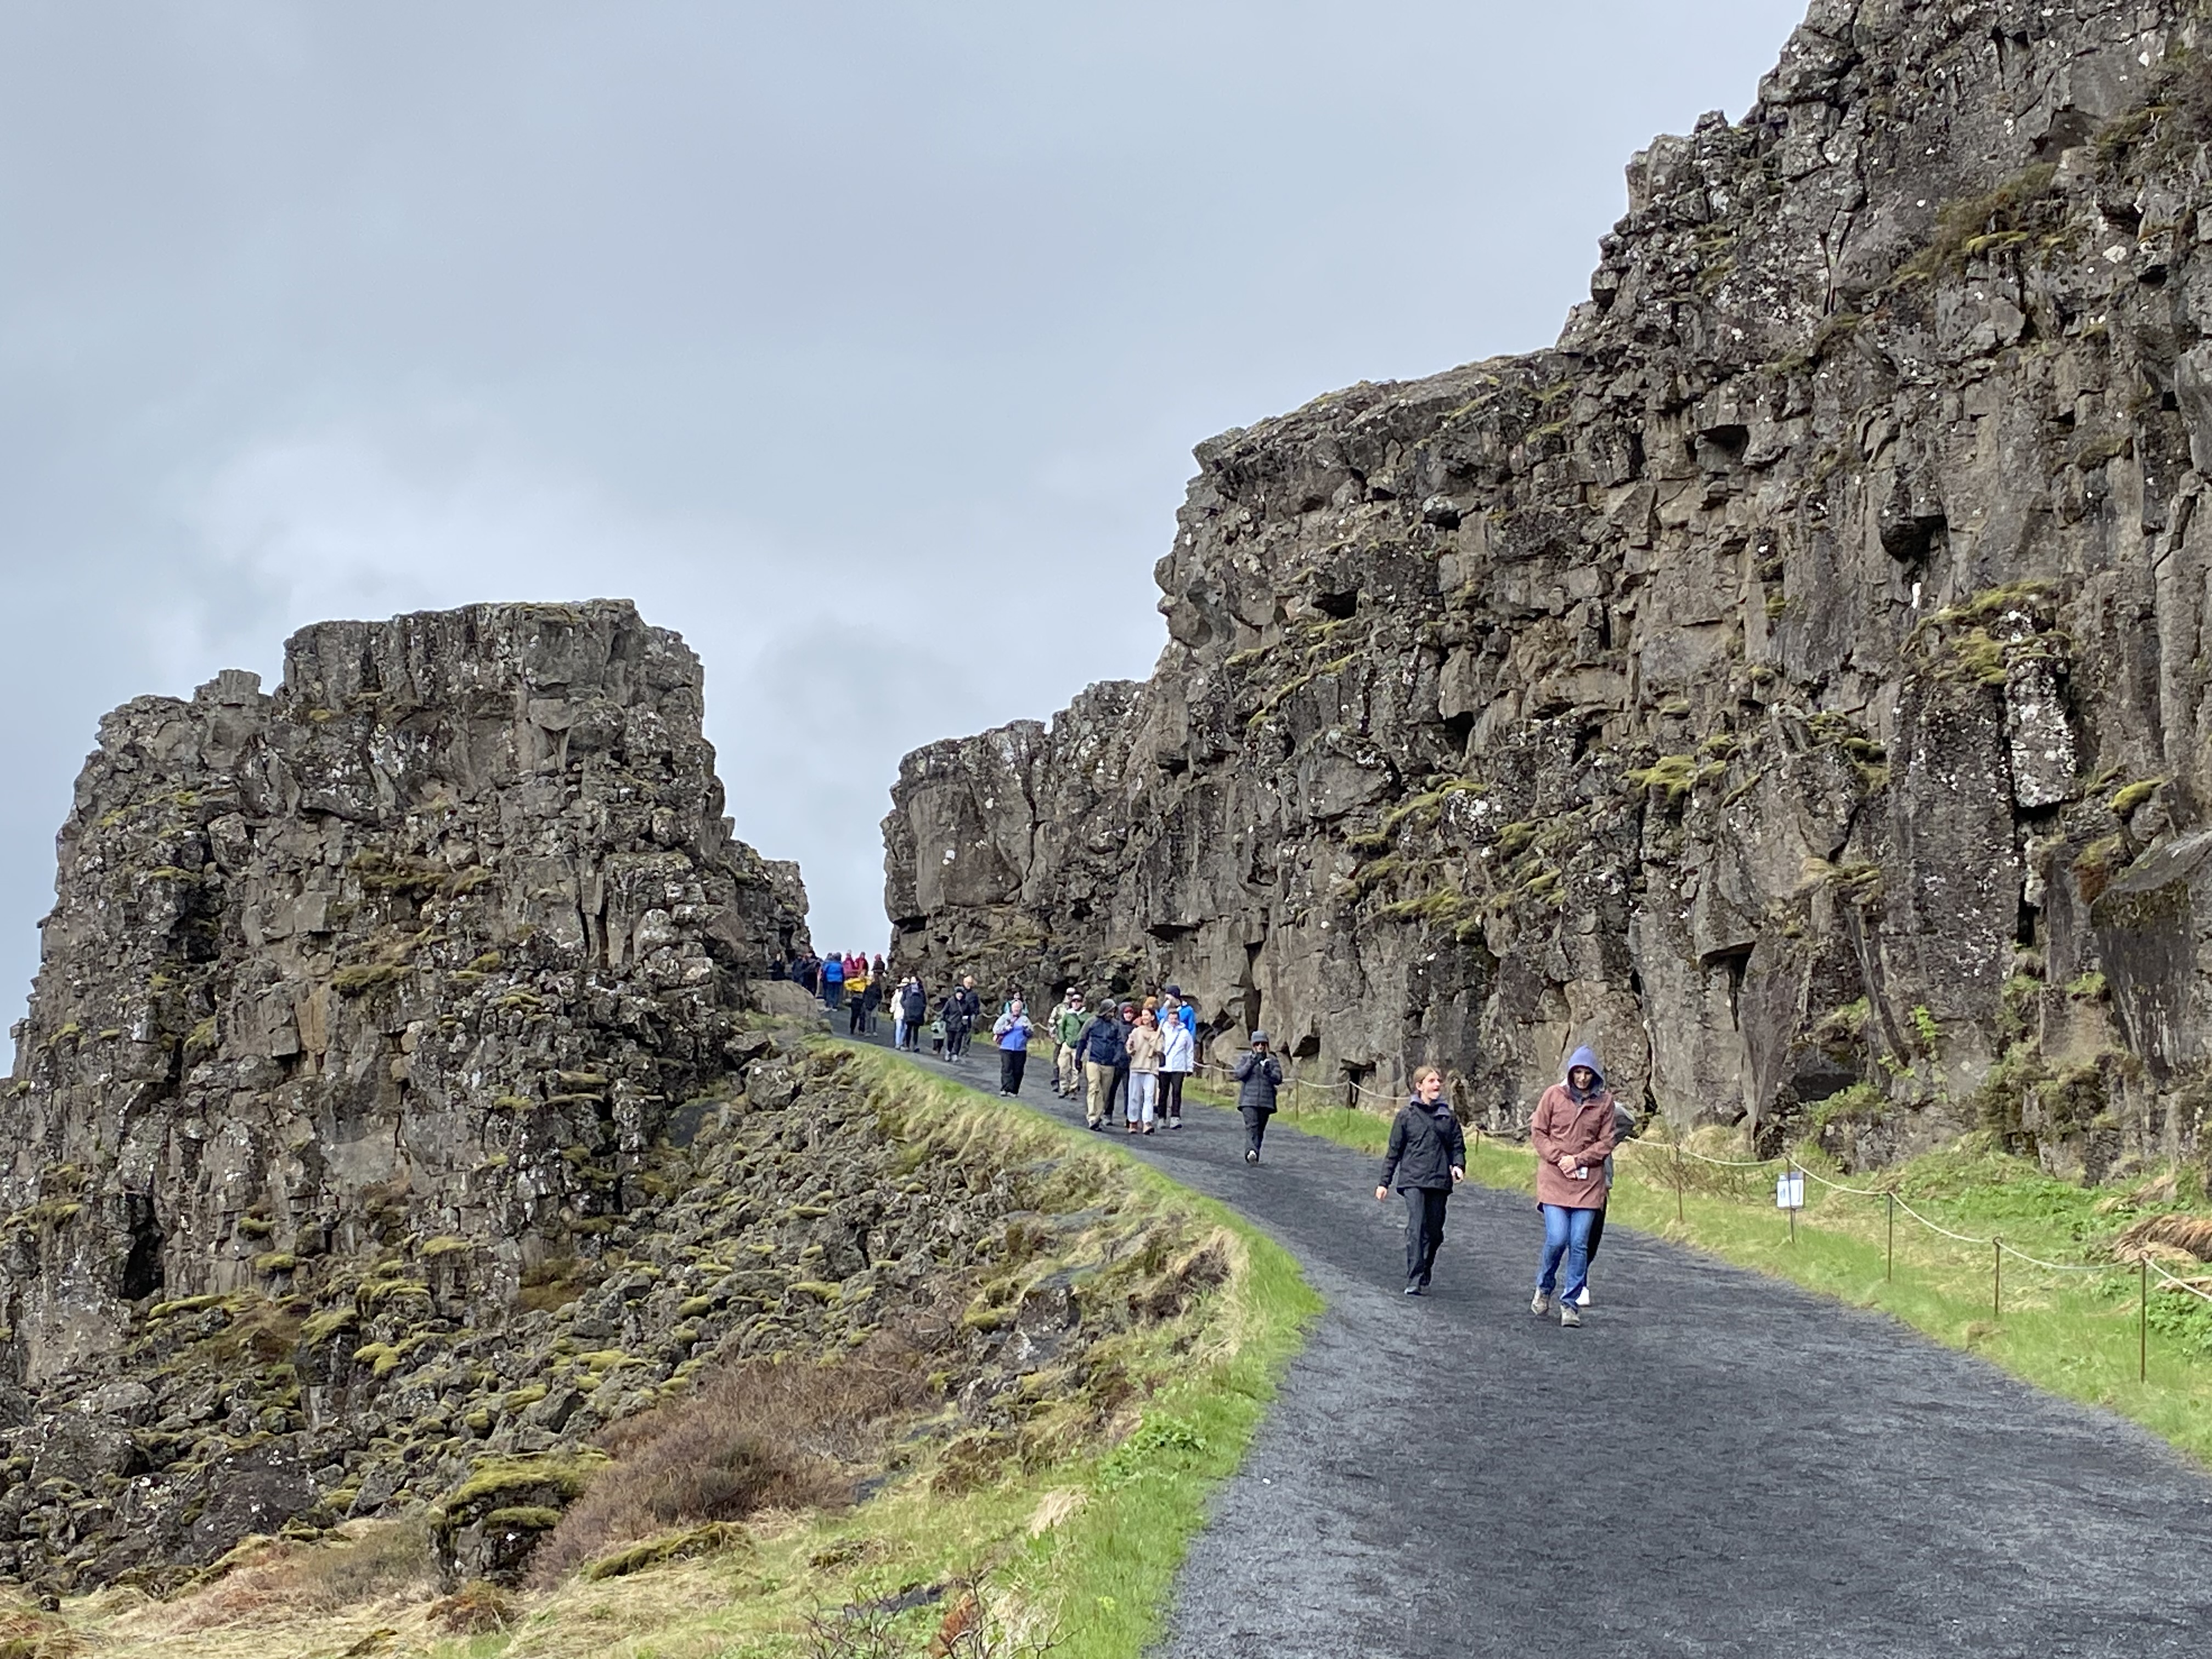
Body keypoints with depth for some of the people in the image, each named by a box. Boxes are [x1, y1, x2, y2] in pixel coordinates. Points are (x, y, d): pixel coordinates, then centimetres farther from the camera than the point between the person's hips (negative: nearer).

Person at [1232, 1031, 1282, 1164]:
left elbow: (1278, 1080, 1)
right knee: (1251, 1126, -19)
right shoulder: (1244, 1058, 8)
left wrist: (1268, 1072, -17)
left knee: (1260, 1129, 5)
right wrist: (1251, 1063, -14)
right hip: (1249, 1100, -2)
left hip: (1266, 1101, 2)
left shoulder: (1273, 1061, 10)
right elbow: (1238, 1075, -5)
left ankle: (1254, 1157, 14)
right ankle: (1251, 1151, -35)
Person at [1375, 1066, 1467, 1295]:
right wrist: (1384, 1183, 7)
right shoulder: (1407, 1115, 3)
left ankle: (1424, 1278, 20)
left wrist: (1458, 1166, -7)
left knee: (1434, 1232, 6)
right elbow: (1394, 1151, 7)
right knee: (1416, 1229, -14)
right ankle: (1414, 1280, -15)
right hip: (1413, 1180, -3)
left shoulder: (1448, 1117, 11)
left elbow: (1458, 1146, 15)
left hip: (1440, 1182, 3)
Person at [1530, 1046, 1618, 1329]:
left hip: (1589, 1181, 1)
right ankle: (1544, 1287, 17)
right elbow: (1538, 1132, 5)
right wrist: (1558, 1157, -9)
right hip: (1554, 1180, -1)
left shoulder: (1605, 1101, 4)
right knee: (1557, 1239, -10)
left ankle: (1570, 1303, 8)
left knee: (1580, 1244, -2)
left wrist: (1577, 1160, -9)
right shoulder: (1554, 1095, 2)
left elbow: (1605, 1143, 4)